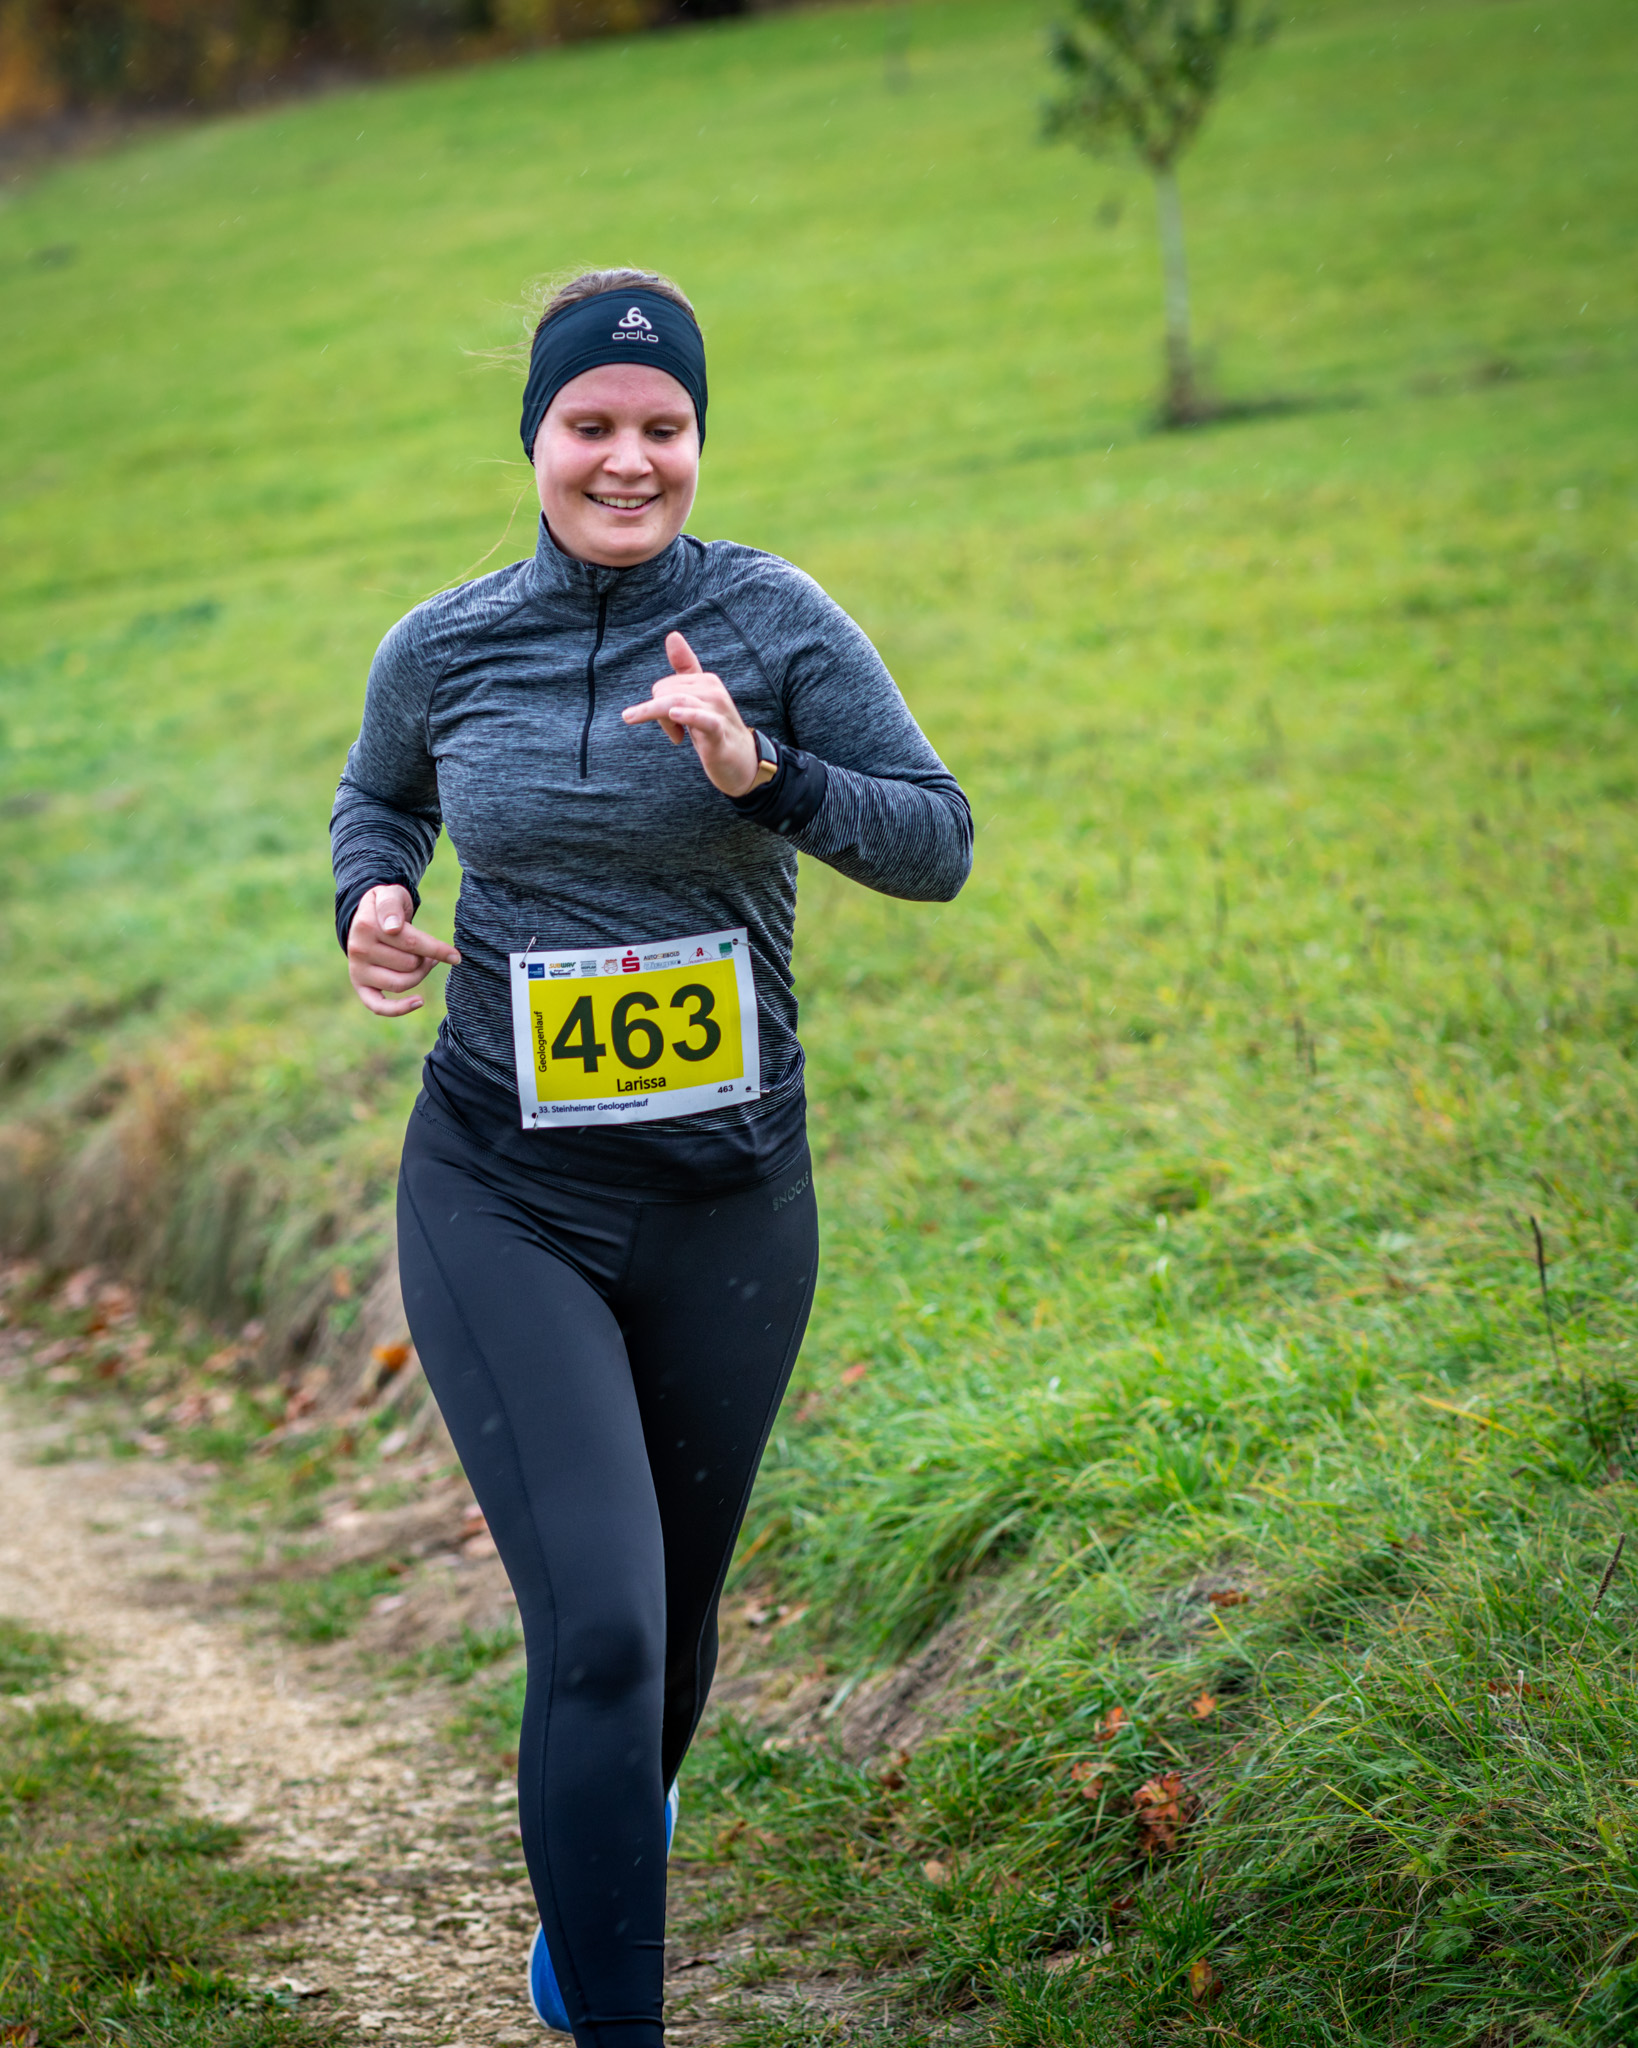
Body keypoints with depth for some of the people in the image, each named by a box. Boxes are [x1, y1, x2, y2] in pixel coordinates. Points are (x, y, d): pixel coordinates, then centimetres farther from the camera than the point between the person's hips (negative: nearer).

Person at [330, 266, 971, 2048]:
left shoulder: (773, 619, -5)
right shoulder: (443, 649, -1)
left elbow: (940, 845, -4)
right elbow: (379, 796, 20)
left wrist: (764, 773, -21)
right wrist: (370, 904, -2)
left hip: (728, 1200, 1)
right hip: (505, 1202, -1)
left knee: (675, 1610, 18)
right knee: (596, 1624, -15)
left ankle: (614, 1822, 52)